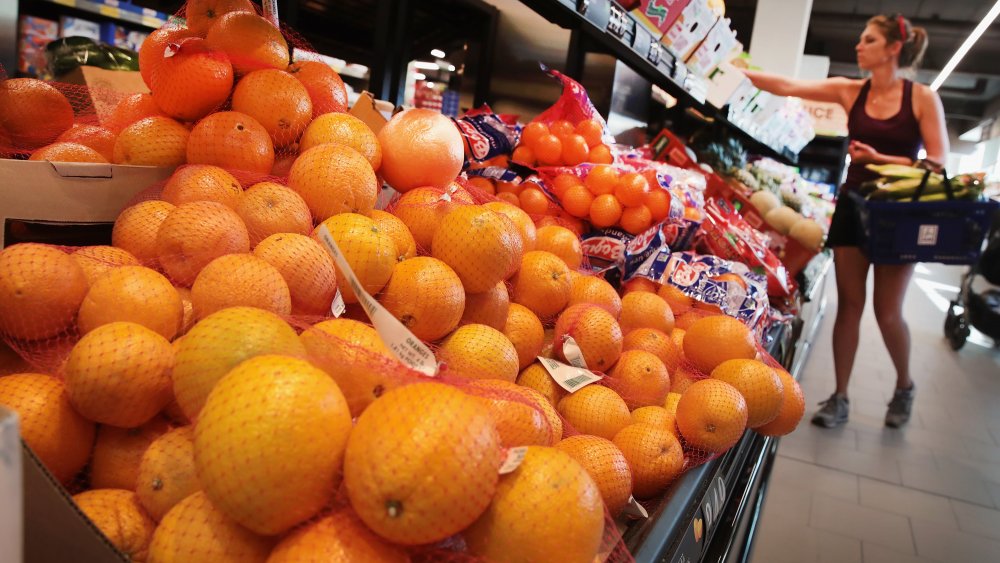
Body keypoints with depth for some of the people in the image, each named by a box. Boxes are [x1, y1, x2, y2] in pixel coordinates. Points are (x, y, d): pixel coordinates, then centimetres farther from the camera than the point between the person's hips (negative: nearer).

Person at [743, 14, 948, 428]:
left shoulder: (923, 98, -4)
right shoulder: (850, 92, 4)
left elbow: (938, 162, -8)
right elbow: (787, 87, -4)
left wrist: (880, 158, -20)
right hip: (853, 206, 3)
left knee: (887, 311, 0)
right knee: (849, 304, 4)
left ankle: (904, 386, 27)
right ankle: (839, 398, 12)